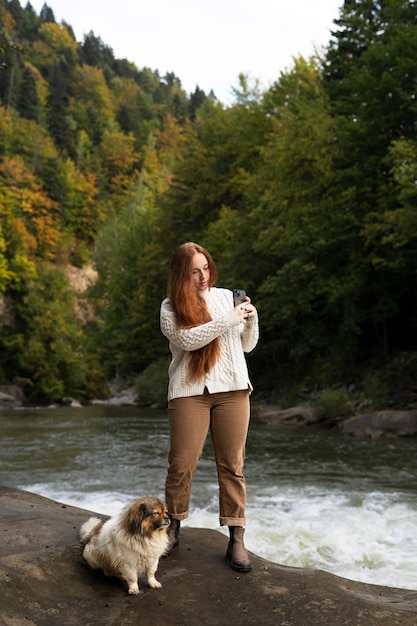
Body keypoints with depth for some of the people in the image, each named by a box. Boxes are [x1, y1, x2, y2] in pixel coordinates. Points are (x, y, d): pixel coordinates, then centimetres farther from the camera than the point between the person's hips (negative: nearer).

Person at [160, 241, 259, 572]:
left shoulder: (227, 296, 12)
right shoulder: (171, 307, 4)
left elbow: (247, 345, 16)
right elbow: (187, 339, -15)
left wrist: (252, 320, -3)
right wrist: (227, 320, -15)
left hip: (232, 389, 2)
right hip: (189, 392, -2)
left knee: (232, 464, 1)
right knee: (182, 463, 0)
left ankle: (236, 539, 6)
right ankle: (173, 529, 19)